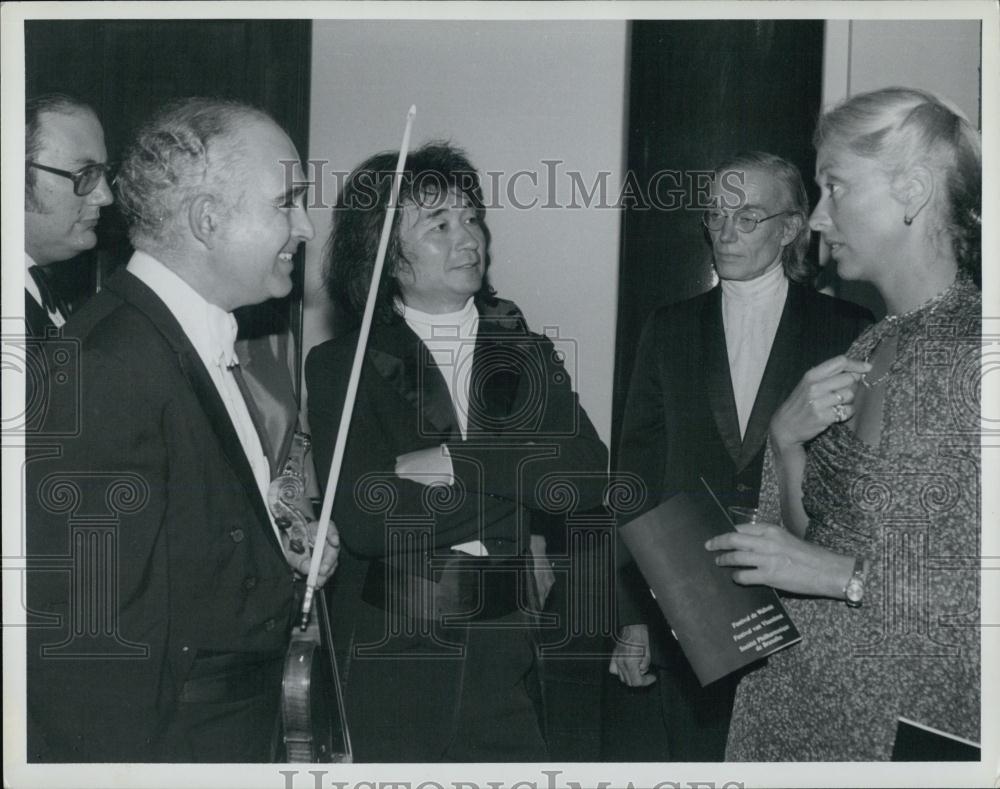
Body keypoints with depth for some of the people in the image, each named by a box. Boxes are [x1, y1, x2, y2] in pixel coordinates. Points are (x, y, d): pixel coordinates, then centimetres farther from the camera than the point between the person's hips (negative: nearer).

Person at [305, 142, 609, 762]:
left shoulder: (529, 356, 7)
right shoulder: (341, 366, -3)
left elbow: (589, 477, -7)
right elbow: (363, 519, -16)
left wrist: (453, 463, -15)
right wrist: (517, 478, -10)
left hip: (503, 667, 3)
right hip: (385, 671, -2)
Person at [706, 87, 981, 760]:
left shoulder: (972, 349, -16)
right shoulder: (868, 350, 9)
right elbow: (812, 532, 9)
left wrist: (844, 574, -20)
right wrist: (788, 439, -7)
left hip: (913, 724, -7)